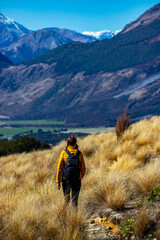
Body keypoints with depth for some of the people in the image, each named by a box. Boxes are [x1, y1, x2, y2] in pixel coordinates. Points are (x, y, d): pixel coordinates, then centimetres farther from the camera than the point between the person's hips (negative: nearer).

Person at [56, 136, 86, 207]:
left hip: (66, 180, 0)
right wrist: (80, 177, 22)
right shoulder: (79, 153, -2)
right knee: (75, 200, 3)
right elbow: (83, 168, 3)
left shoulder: (64, 153, -6)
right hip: (77, 180, 0)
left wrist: (58, 181, -3)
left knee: (66, 199, 16)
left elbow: (59, 168, -8)